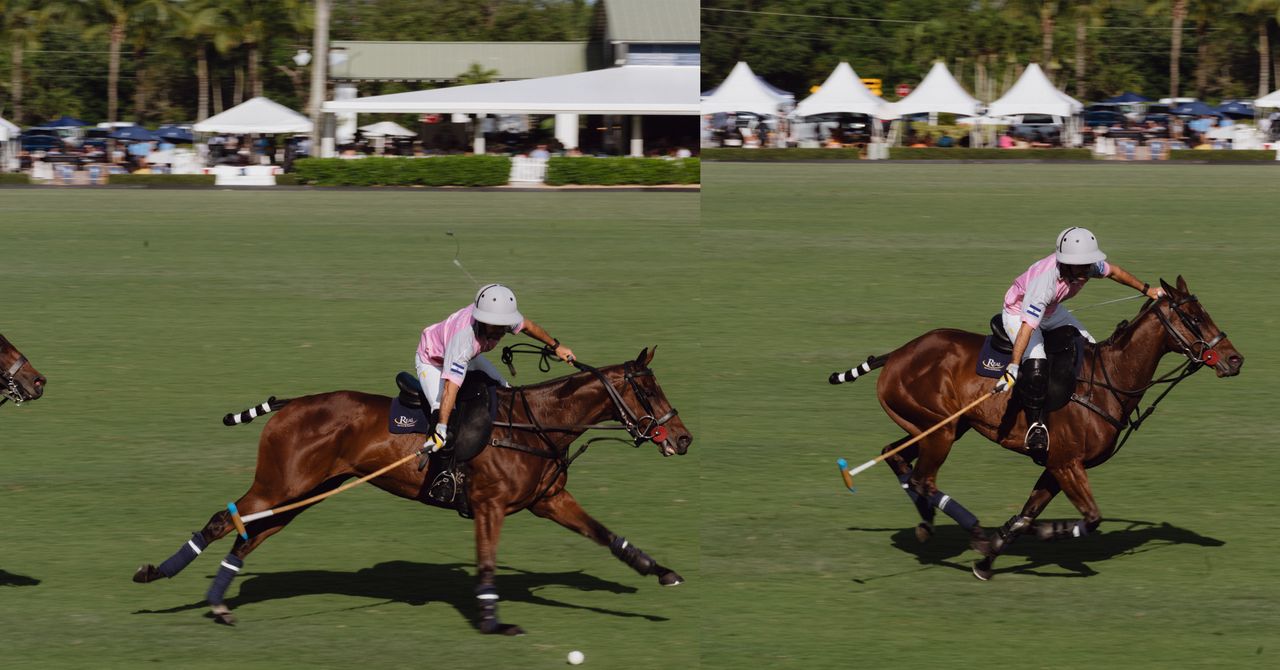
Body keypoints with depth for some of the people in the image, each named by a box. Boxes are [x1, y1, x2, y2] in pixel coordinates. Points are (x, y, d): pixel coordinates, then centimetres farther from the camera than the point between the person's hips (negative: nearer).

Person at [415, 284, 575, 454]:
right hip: (431, 361, -7)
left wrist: (556, 346, 9)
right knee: (442, 410, -26)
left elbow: (527, 326, -3)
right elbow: (451, 386, -52)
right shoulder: (464, 337, -48)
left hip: (467, 357, 7)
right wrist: (441, 429, -56)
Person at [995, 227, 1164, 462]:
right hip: (1018, 313, -8)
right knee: (1036, 365, -28)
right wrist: (1012, 369, -52)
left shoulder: (1089, 265, -22)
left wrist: (1146, 289, 11)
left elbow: (1113, 271, 2)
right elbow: (1027, 326, -47)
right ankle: (1036, 425, -11)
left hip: (1050, 311, 8)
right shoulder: (1045, 281, -43)